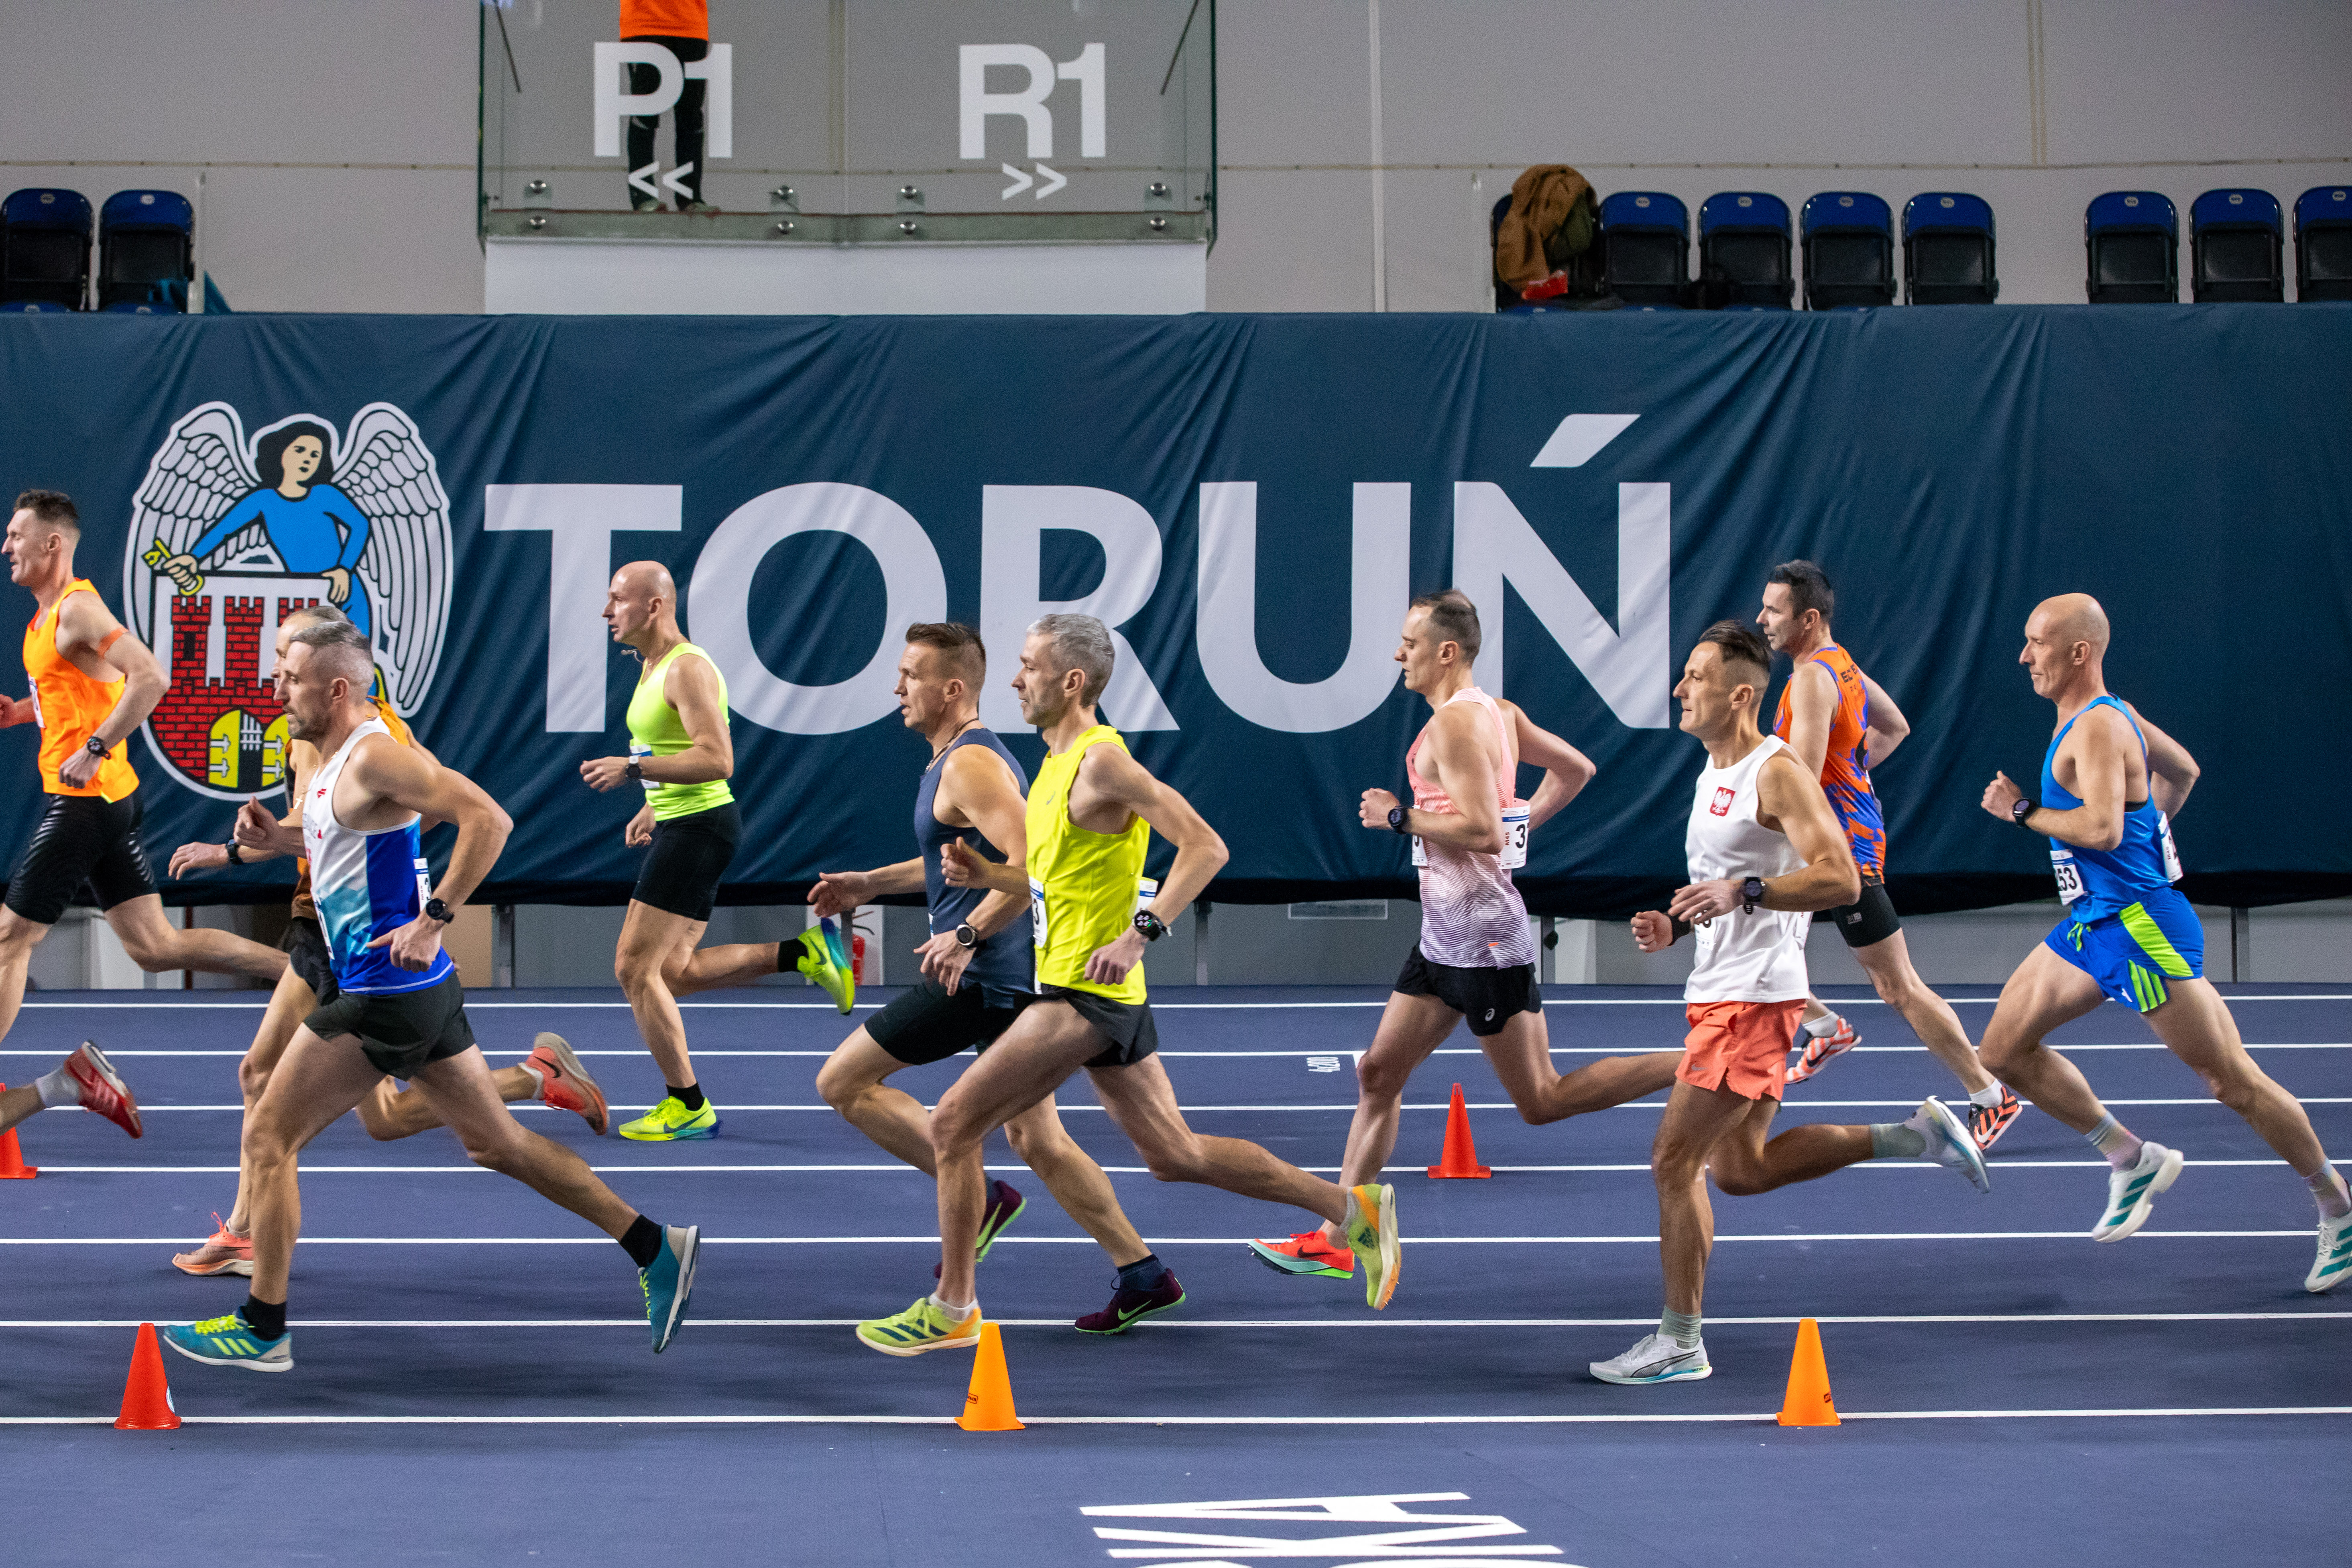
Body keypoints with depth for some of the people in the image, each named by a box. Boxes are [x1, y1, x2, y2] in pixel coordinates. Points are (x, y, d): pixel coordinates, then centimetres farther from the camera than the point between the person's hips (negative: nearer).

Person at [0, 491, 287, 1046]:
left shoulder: (77, 608, -15)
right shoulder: (46, 616, 15)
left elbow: (149, 679, -26)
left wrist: (93, 750, -27)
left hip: (83, 802, -10)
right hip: (111, 799, 10)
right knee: (155, 947, 9)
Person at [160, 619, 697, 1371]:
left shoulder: (373, 756, -16)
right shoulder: (333, 762, 13)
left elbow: (487, 819, -25)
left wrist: (432, 920, -26)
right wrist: (279, 839, 14)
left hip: (387, 994, -10)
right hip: (419, 992, 10)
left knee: (267, 1138, -2)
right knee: (496, 1143, 14)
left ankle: (262, 1329, 4)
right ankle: (657, 1249, 16)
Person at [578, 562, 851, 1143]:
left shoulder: (687, 668, -16)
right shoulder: (654, 668, 15)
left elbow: (717, 760, -25)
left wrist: (632, 767, -26)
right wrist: (654, 807, 19)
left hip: (700, 828, -10)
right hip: (679, 827, 10)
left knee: (635, 967, -7)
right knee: (670, 971, 11)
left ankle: (686, 1107, 1)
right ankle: (802, 954, 12)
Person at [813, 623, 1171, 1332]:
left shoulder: (970, 764, -15)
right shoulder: (963, 758, 17)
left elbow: (1031, 861, -26)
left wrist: (968, 935, -26)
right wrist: (872, 883, 27)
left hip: (979, 975, -10)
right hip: (1016, 977, 10)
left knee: (843, 1082, -2)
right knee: (1038, 1141, 12)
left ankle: (977, 1194, -4)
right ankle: (1143, 1274, 10)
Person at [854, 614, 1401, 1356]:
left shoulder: (1102, 760, -15)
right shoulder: (1057, 765, 14)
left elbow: (1205, 847, -22)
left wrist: (1139, 934, -27)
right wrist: (987, 875, 8)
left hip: (1086, 994, -10)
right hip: (1097, 999, 10)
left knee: (953, 1123, -6)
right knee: (1177, 1156, 13)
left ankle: (952, 1308, 3)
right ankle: (1354, 1208, 17)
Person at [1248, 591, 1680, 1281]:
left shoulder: (1456, 721, -18)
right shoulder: (1499, 712, 11)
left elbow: (1483, 831, -27)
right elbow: (1576, 770, 21)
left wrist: (1401, 817, -16)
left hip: (1483, 937, -10)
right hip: (1446, 936, 10)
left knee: (1543, 1101, -3)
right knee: (1378, 1075, 10)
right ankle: (1335, 1241, 13)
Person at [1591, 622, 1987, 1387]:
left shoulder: (1779, 773, -13)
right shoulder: (1714, 775, 16)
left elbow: (1841, 880, -22)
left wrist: (1743, 892, -31)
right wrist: (1678, 924, 10)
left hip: (1754, 995, -10)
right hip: (1717, 990, 10)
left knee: (1674, 1160, -9)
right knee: (1740, 1170, 14)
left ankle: (1679, 1341, 0)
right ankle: (1916, 1135, 20)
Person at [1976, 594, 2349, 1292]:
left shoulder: (2097, 729, -18)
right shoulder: (2110, 715, 12)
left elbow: (2103, 828, -30)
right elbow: (2183, 770, 26)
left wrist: (2023, 810, -17)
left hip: (2140, 928, -10)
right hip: (2092, 923, 10)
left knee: (2232, 1081, -3)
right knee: (2005, 1049, 6)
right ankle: (2133, 1160, 15)